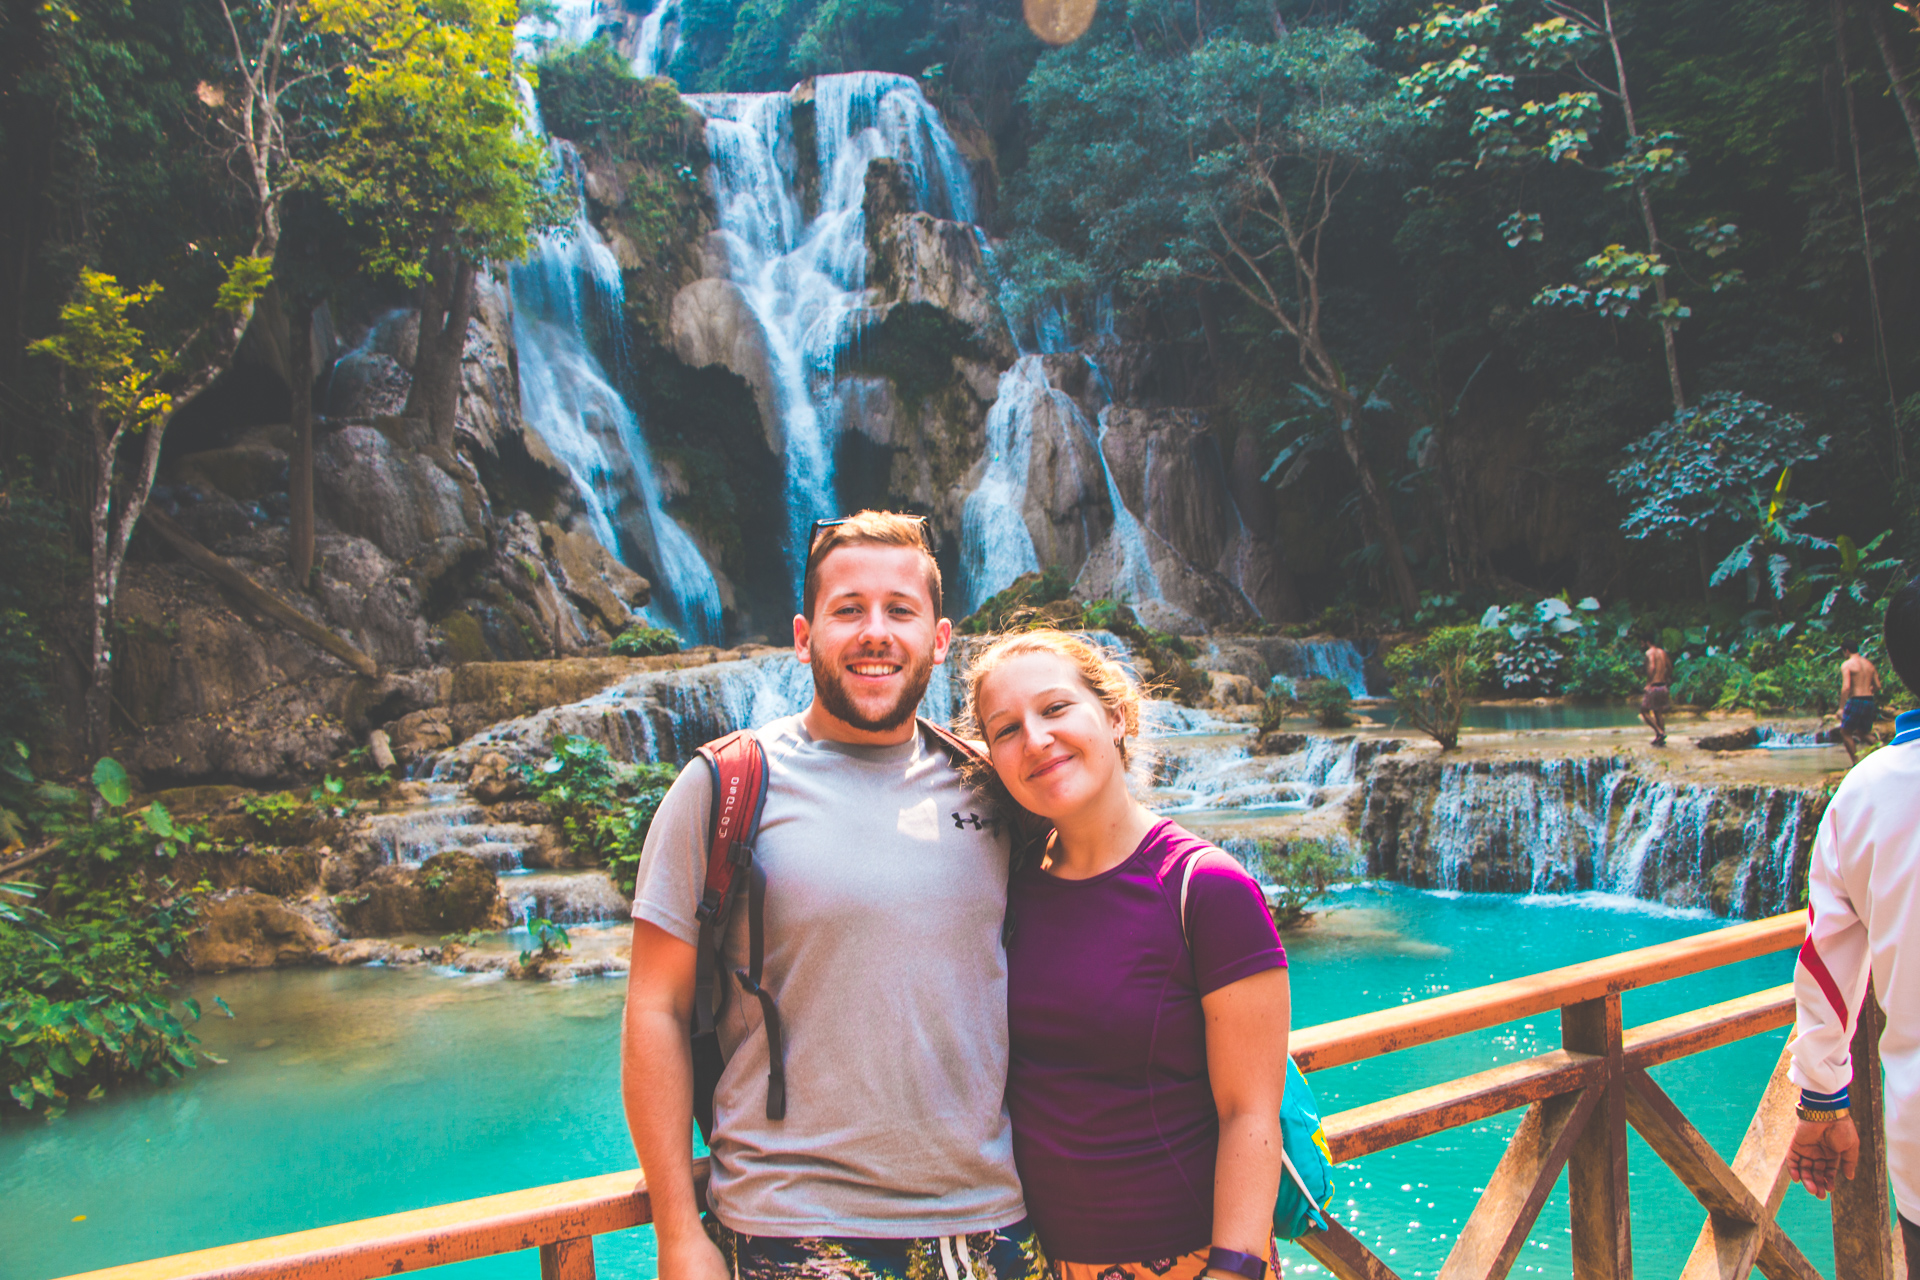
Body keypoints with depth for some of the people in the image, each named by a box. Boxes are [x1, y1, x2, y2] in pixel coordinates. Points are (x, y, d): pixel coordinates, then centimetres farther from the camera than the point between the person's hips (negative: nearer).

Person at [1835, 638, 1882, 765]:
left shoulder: (1847, 665, -7)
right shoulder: (1869, 664, 13)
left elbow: (1846, 687, -17)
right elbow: (1877, 686, 14)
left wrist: (1841, 707, -15)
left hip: (1855, 701, -7)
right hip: (1870, 701, 7)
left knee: (1845, 732, 8)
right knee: (1864, 733, 19)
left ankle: (1856, 762, 1)